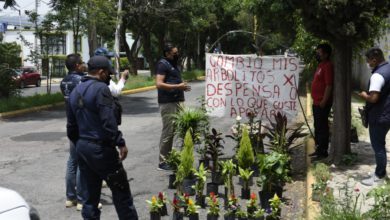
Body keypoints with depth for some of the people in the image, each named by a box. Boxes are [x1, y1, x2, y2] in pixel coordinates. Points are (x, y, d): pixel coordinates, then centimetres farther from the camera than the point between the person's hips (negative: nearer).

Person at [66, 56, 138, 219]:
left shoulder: (75, 92, 13)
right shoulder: (101, 89, -13)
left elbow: (71, 126, 18)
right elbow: (109, 122, -22)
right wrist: (120, 143, -16)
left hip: (82, 147, 8)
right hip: (101, 148, -8)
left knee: (89, 195, 11)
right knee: (120, 190, 3)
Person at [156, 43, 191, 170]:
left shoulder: (173, 64, 19)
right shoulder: (163, 64, -10)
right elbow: (159, 84, -20)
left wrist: (182, 87, 12)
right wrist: (178, 86, -22)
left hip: (175, 101, 10)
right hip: (167, 103, -10)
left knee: (172, 131, 13)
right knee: (168, 132, -8)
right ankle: (162, 162, -2)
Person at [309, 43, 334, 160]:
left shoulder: (328, 66, -15)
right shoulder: (321, 65, 16)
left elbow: (329, 85, -20)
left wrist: (323, 102, -21)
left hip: (322, 103, -10)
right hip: (316, 102, 10)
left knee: (322, 128, -3)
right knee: (317, 127, 15)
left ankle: (323, 152, 4)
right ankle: (318, 149, 24)